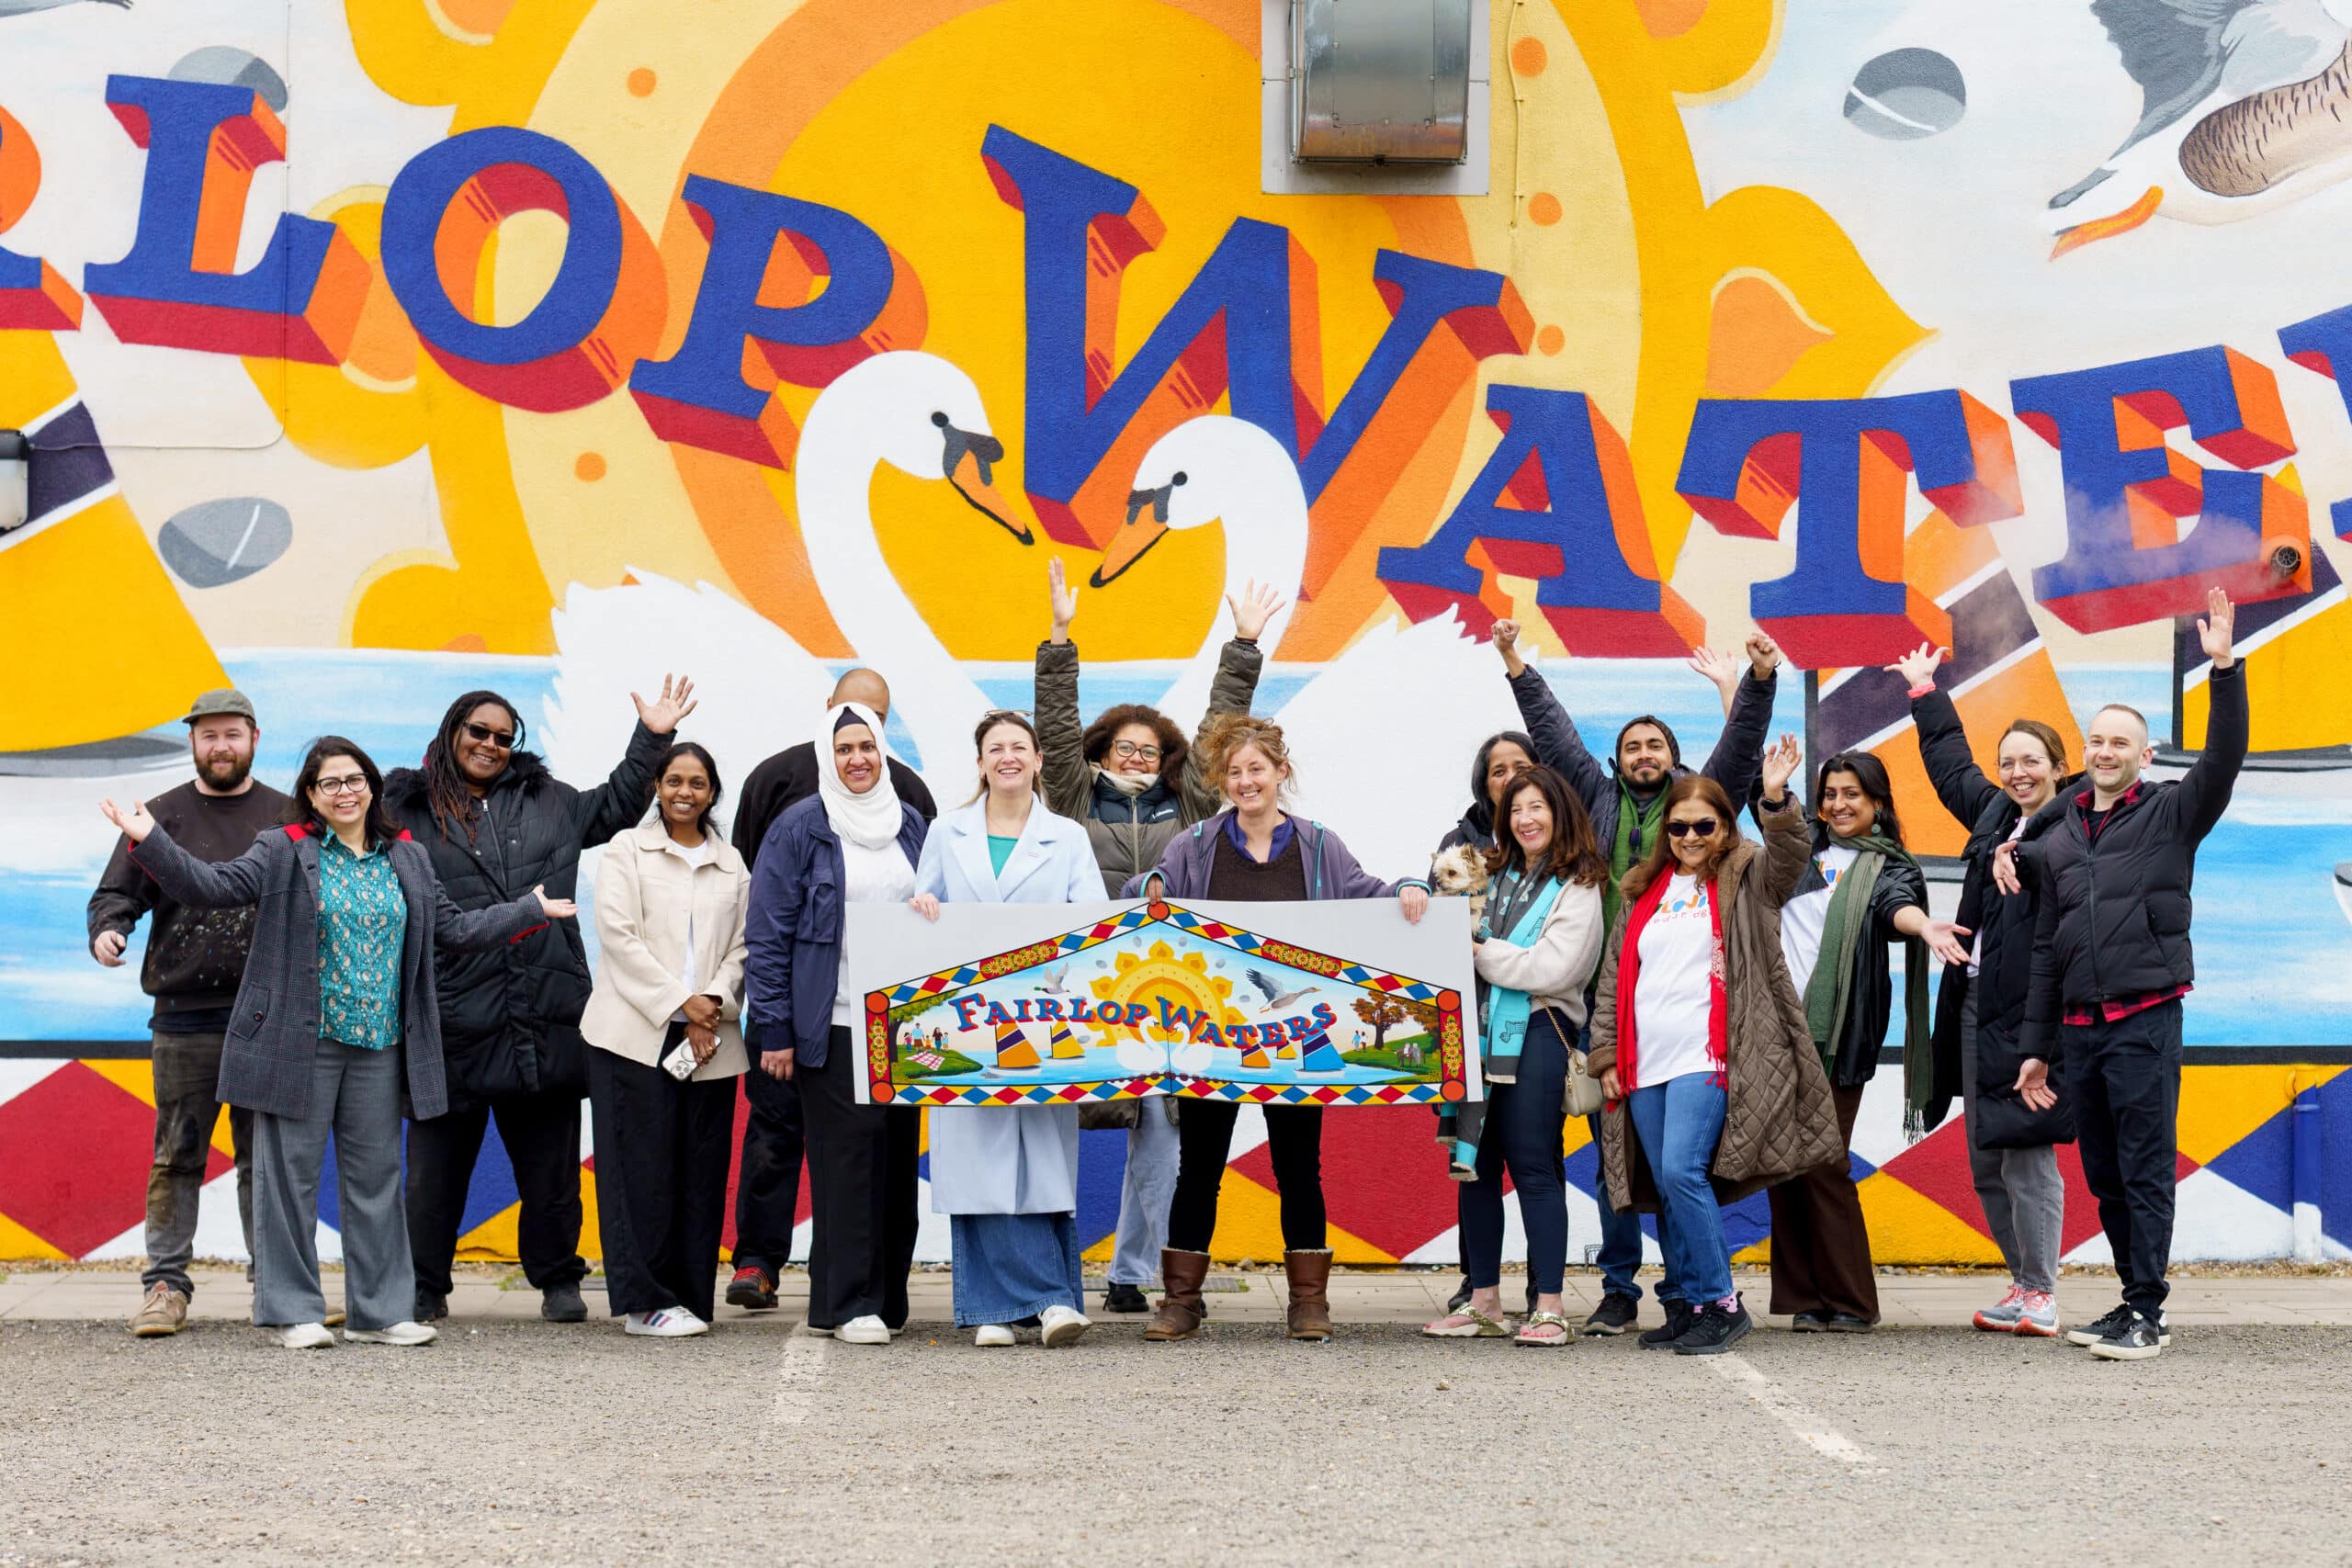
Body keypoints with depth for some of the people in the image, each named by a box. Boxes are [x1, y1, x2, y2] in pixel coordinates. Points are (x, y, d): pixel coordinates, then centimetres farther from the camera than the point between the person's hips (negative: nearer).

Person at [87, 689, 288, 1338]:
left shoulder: (285, 817, 11)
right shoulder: (163, 815, 9)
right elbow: (117, 891, 7)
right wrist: (106, 929, -15)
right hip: (184, 1018, -1)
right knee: (177, 1156, 1)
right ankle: (166, 1284, 6)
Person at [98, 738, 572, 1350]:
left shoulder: (407, 859, 13)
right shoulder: (283, 853, 0)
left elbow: (452, 929, 19)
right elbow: (213, 886, -10)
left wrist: (532, 908, 21)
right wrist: (149, 841, -22)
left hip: (379, 1047, 4)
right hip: (299, 1043, -4)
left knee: (377, 1177, 8)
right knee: (293, 1174, 0)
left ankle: (379, 1311, 16)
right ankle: (293, 1311, 8)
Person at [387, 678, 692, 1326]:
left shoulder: (544, 799, 14)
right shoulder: (408, 810, 4)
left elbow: (613, 807, 27)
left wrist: (651, 738, 19)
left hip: (544, 1019, 3)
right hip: (452, 1022, -2)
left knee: (549, 1161, 8)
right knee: (436, 1163, 3)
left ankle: (558, 1283, 19)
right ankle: (423, 1290, 15)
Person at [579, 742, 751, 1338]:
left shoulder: (732, 865, 17)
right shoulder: (627, 851, 7)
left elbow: (741, 947, 11)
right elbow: (619, 934, -4)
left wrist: (711, 1005, -7)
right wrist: (679, 1003, -10)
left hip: (709, 1041, 3)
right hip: (635, 1031, -3)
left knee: (701, 1168, 1)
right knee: (642, 1164, -7)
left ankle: (689, 1298, 6)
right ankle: (645, 1300, -4)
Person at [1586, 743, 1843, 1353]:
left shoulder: (1745, 880, 6)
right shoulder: (1643, 891, 19)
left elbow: (1790, 859, -16)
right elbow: (1615, 976, 20)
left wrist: (1775, 800, -33)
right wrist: (1607, 1055, 13)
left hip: (1706, 1057, -6)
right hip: (1645, 1063, 6)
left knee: (1683, 1172, -18)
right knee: (1665, 1187, 5)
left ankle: (1720, 1303, -8)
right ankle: (1687, 1306, 14)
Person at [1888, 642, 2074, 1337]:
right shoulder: (1993, 813, 16)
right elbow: (1950, 761, 31)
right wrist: (1925, 693, 40)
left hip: (2032, 1012, -8)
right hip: (1976, 1006, 8)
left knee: (2027, 1155, -7)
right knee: (1984, 1161, 10)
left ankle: (2040, 1295, 2)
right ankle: (2023, 1284, 20)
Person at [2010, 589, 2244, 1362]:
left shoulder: (2171, 813, 3)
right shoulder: (2055, 837, 15)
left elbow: (2223, 762, -15)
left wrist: (2224, 669, -25)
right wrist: (2037, 1047, 16)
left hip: (2146, 1019, -5)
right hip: (2080, 1027, 5)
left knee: (2146, 1170, -7)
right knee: (2103, 1175, 9)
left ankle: (2148, 1312, -4)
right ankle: (2136, 1300, 19)